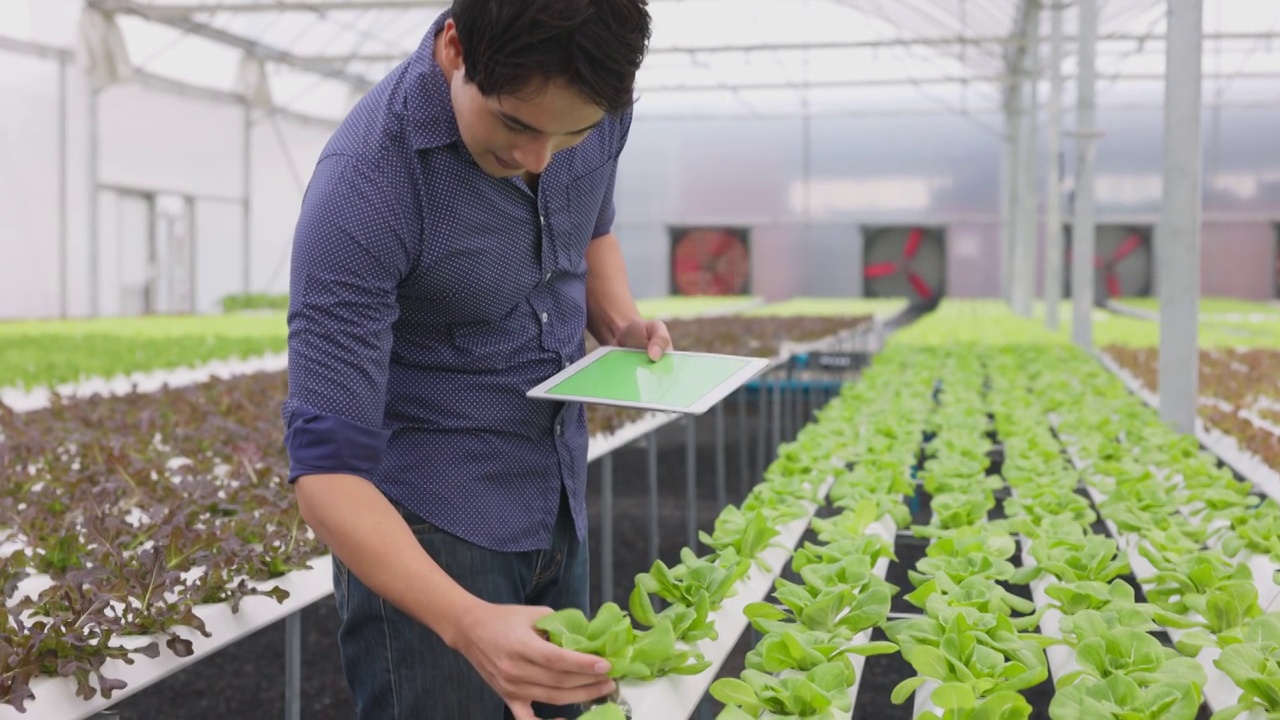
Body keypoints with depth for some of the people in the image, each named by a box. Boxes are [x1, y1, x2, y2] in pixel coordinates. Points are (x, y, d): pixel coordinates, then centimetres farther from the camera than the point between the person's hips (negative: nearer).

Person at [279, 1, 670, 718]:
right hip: (427, 526, -6)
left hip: (559, 508, 6)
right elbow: (327, 468, -28)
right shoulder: (364, 184, -27)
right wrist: (466, 624, -41)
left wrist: (621, 322, -5)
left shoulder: (595, 108, -8)